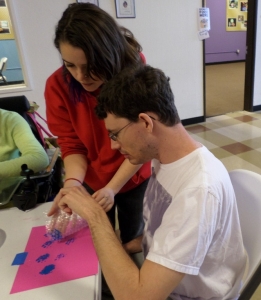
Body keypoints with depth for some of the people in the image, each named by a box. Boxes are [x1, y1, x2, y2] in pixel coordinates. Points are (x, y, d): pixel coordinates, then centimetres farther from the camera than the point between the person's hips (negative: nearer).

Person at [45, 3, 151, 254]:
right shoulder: (58, 85, -20)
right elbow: (71, 144, -12)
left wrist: (113, 188, -26)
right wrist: (72, 182, -31)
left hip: (135, 179, -1)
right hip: (91, 182, 2)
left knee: (133, 242, 21)